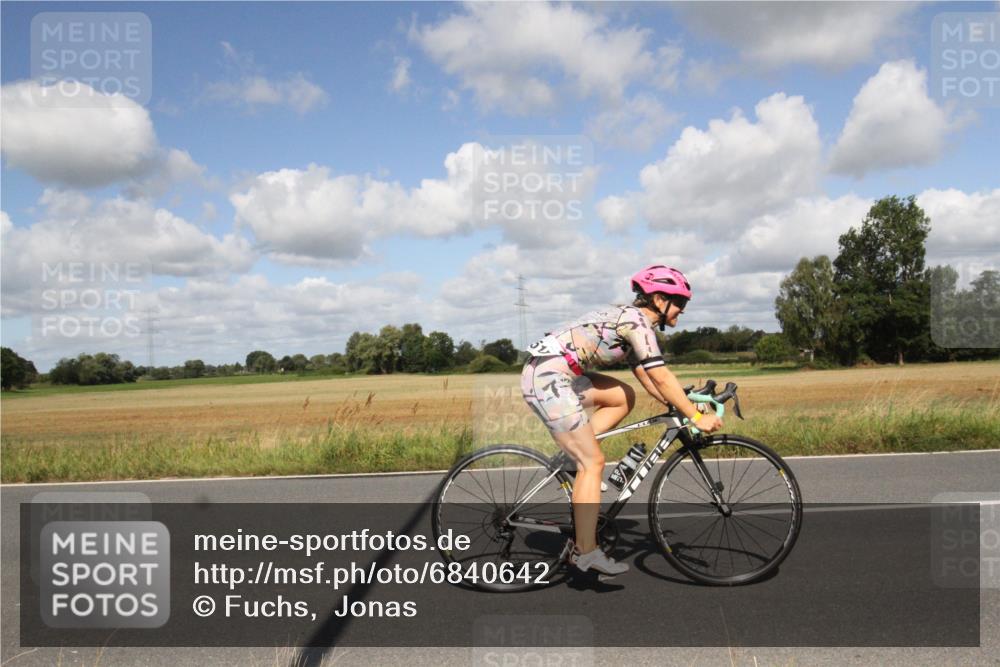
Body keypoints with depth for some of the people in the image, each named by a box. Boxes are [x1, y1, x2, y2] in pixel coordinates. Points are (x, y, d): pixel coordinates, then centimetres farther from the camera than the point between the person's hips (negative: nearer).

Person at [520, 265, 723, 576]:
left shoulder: (628, 319, 19)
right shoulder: (637, 321, -9)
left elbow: (646, 377, 24)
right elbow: (662, 378, -13)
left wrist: (679, 407, 19)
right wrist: (696, 417, -7)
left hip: (551, 374, 10)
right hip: (549, 377, -10)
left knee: (624, 398, 17)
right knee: (593, 461, -6)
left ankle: (574, 453, 12)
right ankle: (586, 552, 1)